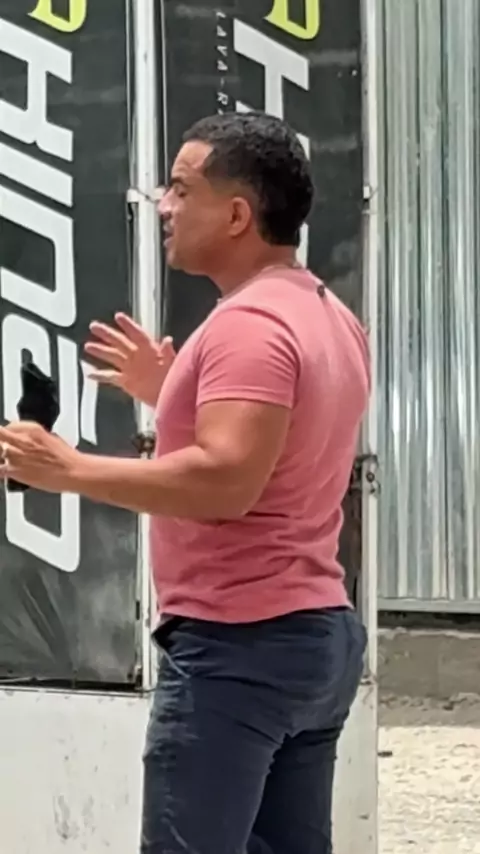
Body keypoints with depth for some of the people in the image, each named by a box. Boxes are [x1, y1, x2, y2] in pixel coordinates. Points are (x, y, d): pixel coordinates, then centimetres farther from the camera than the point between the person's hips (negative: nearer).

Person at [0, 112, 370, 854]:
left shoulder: (248, 323, -16)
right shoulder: (328, 318, 16)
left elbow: (225, 482, -26)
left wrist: (71, 470, -20)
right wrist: (170, 391, 24)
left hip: (236, 644, -10)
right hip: (317, 632, 10)